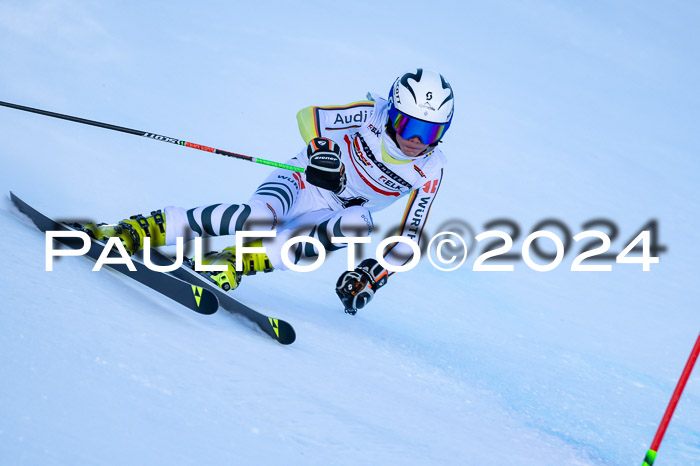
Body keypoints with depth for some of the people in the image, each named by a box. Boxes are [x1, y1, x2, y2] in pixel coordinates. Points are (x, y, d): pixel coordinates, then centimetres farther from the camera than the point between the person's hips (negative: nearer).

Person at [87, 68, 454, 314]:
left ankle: (241, 261, -32)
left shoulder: (430, 171, -10)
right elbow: (309, 115, -13)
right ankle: (136, 230, -30)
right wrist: (319, 148, -33)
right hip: (303, 182, -2)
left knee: (359, 225, -34)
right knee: (259, 215, -36)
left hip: (327, 217, 3)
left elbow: (409, 236, -5)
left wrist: (376, 273, -17)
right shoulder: (373, 114, -15)